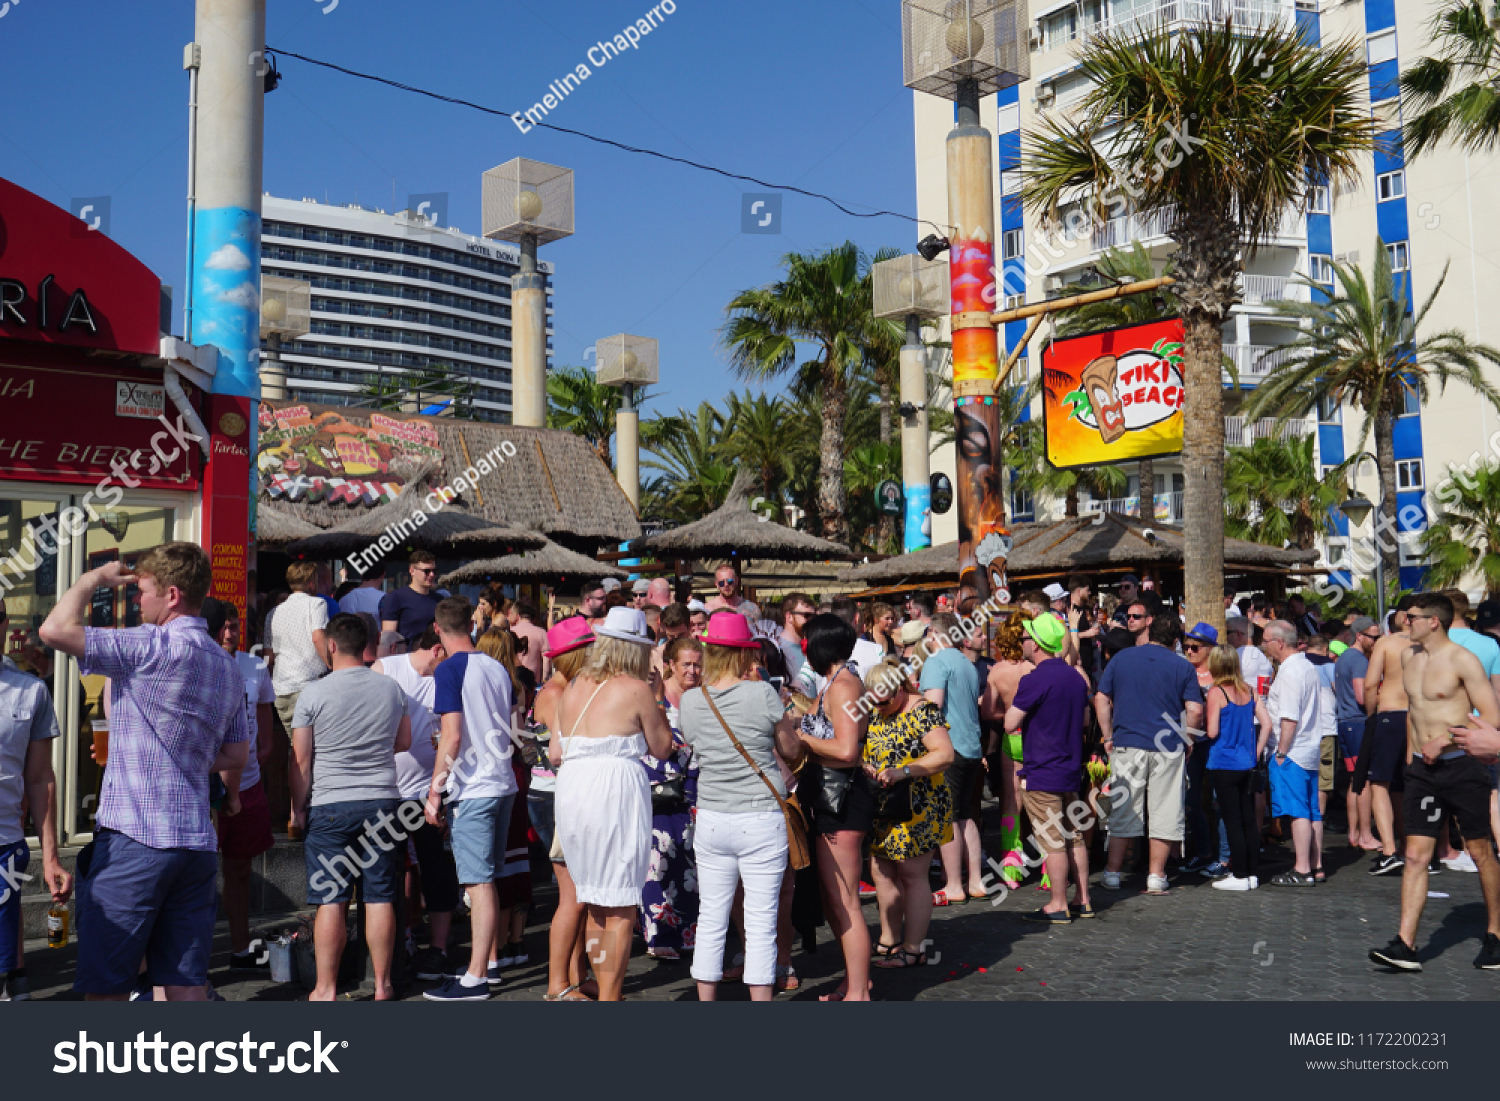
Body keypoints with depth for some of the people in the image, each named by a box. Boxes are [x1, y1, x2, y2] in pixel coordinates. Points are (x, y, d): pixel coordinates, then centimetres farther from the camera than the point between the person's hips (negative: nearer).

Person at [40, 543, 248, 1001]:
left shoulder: (155, 647, -13)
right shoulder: (227, 666, 13)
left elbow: (56, 629, -18)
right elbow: (237, 755, 20)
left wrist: (94, 578, -3)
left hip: (135, 841, -7)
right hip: (198, 842, 7)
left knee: (104, 985, 3)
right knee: (186, 981, 9)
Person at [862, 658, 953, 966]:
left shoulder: (922, 711, -13)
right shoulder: (877, 714, 11)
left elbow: (945, 754, -21)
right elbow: (870, 750, 20)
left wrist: (901, 771, -28)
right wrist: (864, 766, -4)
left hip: (916, 807, -8)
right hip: (883, 808, 8)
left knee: (911, 875, -2)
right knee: (883, 872, 11)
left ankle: (914, 949, 6)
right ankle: (889, 940, 23)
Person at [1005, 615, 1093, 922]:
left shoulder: (1034, 680, -17)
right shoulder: (1076, 676, 9)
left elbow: (1010, 724, -14)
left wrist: (1014, 705, 4)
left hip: (1043, 772, -8)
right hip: (1072, 769, 8)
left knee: (1052, 842, -3)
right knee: (1074, 837, 13)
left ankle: (1058, 906, 2)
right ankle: (1083, 901, 19)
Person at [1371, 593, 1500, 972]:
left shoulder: (1462, 660, -11)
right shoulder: (1409, 657, 9)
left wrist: (1445, 740, -20)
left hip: (1462, 766, -5)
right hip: (1422, 769, 6)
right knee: (1416, 855, -2)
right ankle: (1405, 945, -5)